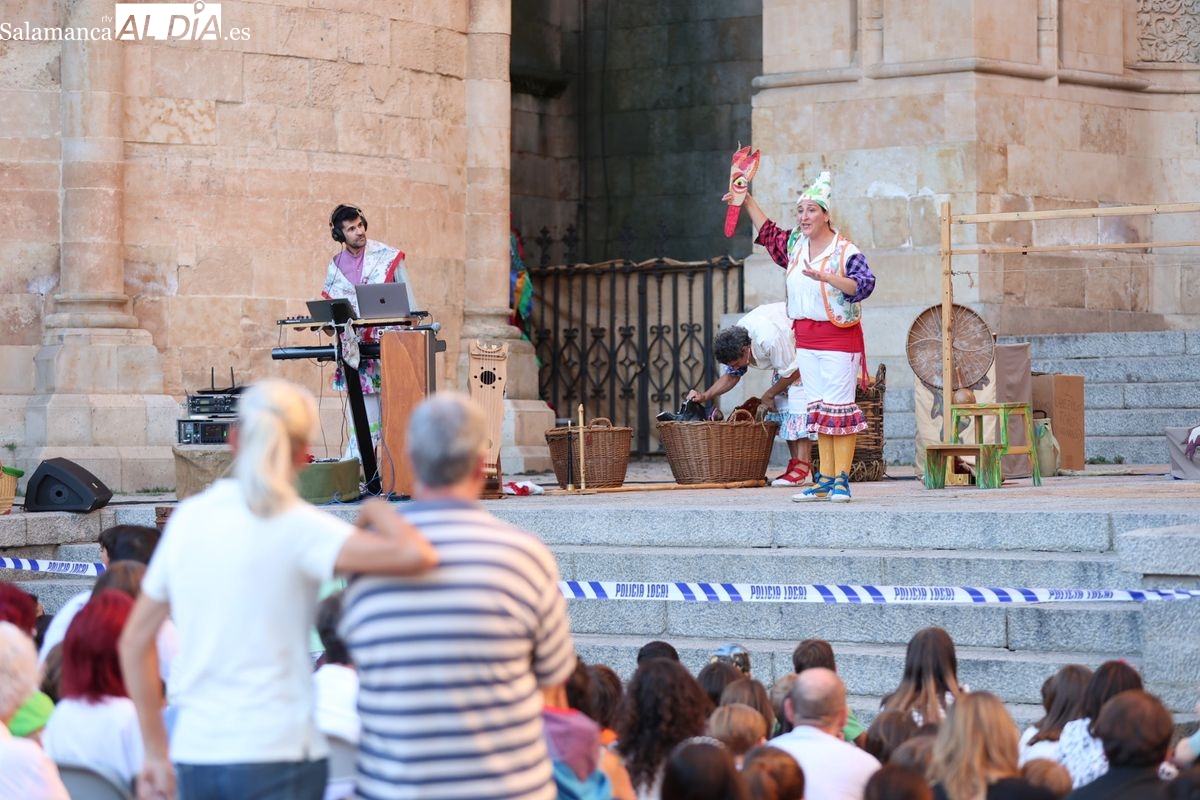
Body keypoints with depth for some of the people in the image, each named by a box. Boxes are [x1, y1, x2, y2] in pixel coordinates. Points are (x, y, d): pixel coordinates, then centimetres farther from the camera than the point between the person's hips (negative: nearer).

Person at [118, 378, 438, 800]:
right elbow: (417, 555, -22)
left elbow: (134, 642, 13)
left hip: (194, 755, 5)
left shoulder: (187, 517, 8)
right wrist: (377, 511, -1)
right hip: (276, 757, -5)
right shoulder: (296, 526, -9)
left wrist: (156, 753, 19)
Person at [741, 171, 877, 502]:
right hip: (806, 337, 7)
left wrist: (826, 277, -33)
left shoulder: (845, 251, -11)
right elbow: (768, 232, 29)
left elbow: (864, 284, -23)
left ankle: (842, 479, -6)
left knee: (838, 408, -8)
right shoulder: (795, 245, 10)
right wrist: (746, 199, 29)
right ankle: (825, 480, 9)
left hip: (838, 337, -7)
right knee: (818, 409, 7)